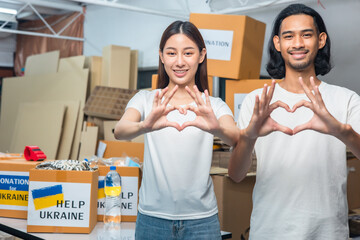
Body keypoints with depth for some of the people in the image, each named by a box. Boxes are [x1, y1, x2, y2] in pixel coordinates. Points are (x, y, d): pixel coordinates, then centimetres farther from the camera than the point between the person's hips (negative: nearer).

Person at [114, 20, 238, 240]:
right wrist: (145, 126, -40)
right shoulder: (146, 99, 2)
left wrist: (216, 128, -41)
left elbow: (235, 138, -18)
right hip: (152, 217, 0)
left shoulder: (214, 105, 2)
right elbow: (120, 131, -17)